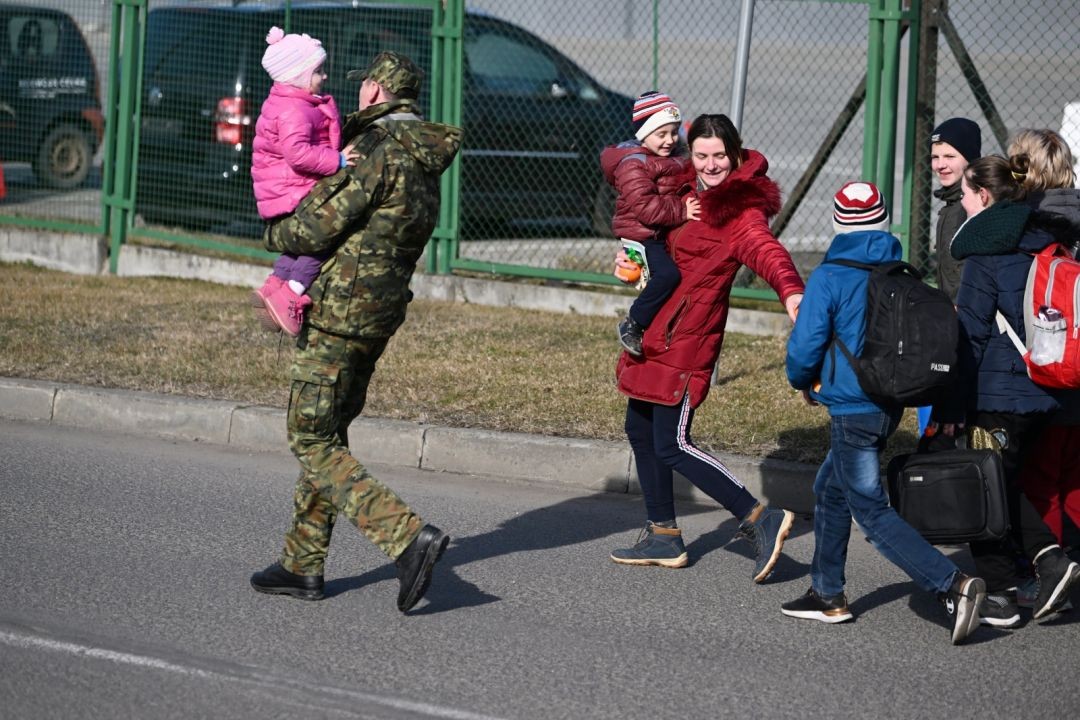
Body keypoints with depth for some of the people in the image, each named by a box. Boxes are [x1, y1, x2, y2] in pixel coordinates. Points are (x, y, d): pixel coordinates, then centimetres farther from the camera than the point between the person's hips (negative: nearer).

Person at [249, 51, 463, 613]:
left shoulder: (376, 149, -16)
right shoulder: (424, 160, 13)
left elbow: (319, 226, -17)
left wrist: (274, 235, 3)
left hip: (341, 308, -9)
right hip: (382, 310, 10)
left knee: (313, 442, -7)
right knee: (327, 434, 17)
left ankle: (408, 537, -20)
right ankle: (303, 566, 22)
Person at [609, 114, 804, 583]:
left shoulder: (741, 210, -17)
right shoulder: (688, 188, 9)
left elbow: (763, 249, -37)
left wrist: (790, 290, -56)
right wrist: (632, 252, 6)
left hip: (687, 336, -9)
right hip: (655, 327, 9)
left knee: (672, 445, -9)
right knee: (640, 430, 17)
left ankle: (760, 520, -3)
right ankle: (663, 537, 30)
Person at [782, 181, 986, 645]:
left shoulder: (829, 278, -12)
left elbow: (804, 348, -15)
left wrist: (803, 382, 6)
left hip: (852, 410, -7)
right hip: (891, 405, 7)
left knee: (871, 511, -4)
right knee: (830, 489, 24)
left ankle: (952, 585, -19)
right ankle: (828, 595, 30)